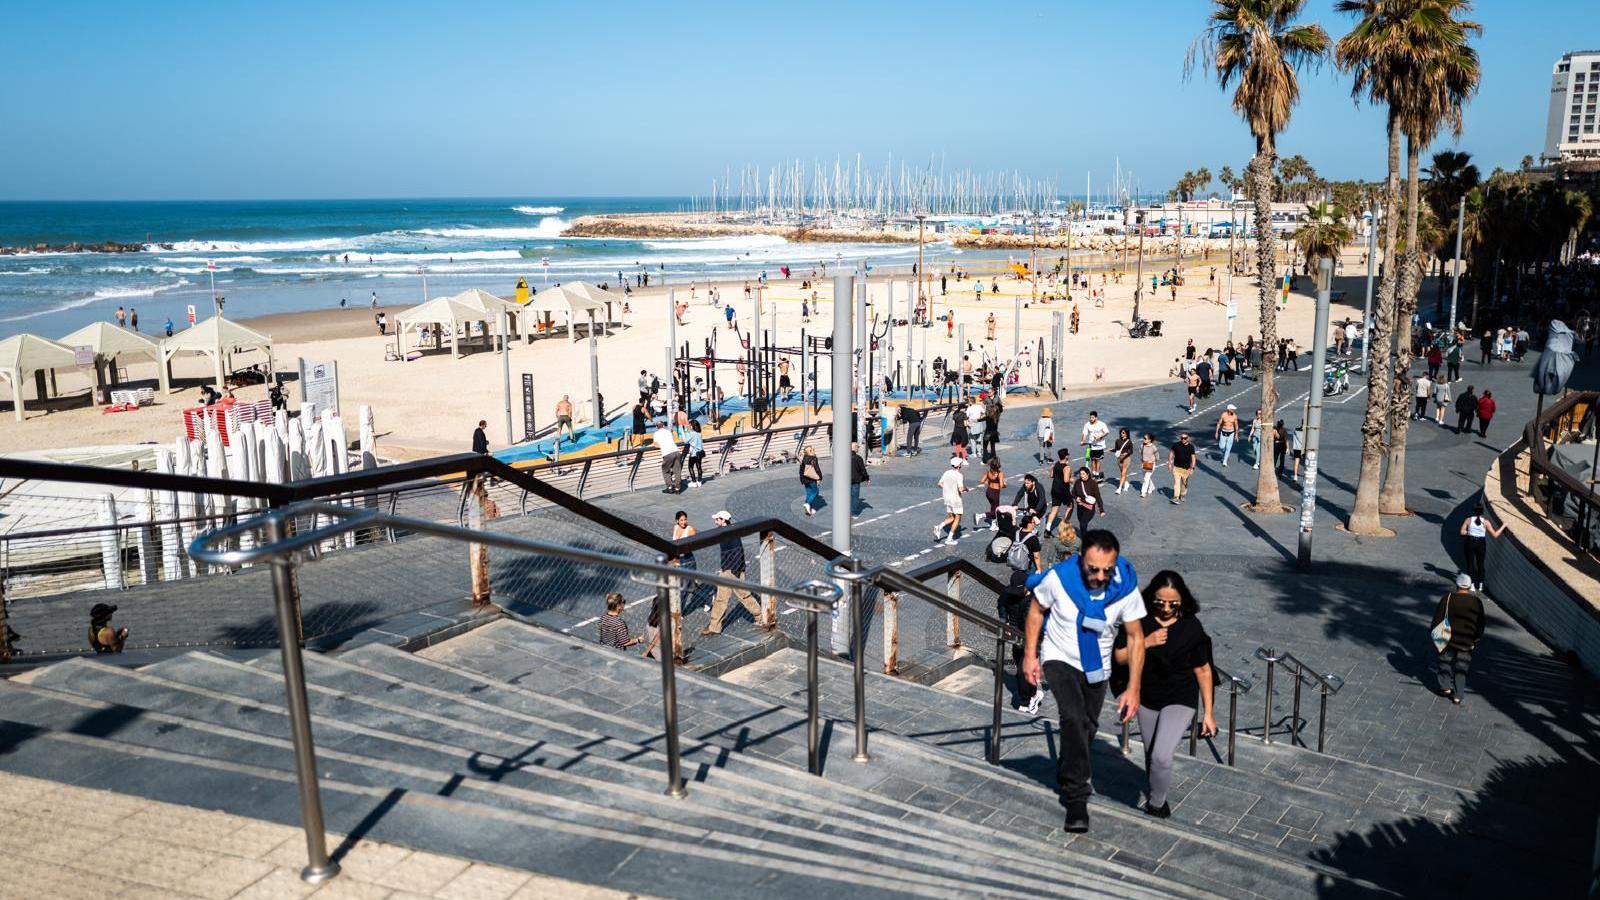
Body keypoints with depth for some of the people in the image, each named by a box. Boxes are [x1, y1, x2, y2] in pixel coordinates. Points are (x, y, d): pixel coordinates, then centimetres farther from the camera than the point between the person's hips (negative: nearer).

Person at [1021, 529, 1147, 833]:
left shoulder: (1126, 588, -24)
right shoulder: (1058, 577, -27)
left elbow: (1136, 637, -14)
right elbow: (1037, 610, -7)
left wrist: (1133, 689, -16)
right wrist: (1029, 655, -6)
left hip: (1097, 666, 3)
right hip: (1059, 658, -3)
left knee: (1087, 726, 18)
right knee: (1074, 718, -24)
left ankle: (1068, 778, 47)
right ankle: (1077, 797, -17)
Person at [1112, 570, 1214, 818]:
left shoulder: (1191, 626, -12)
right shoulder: (1140, 620, -10)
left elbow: (1203, 670, -6)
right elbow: (1119, 657, -8)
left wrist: (1208, 712, -5)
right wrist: (1146, 643, -24)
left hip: (1181, 700, -3)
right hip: (1147, 699, 3)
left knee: (1161, 756, -16)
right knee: (1151, 756, 17)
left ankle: (1156, 805, 8)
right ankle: (1154, 796, 41)